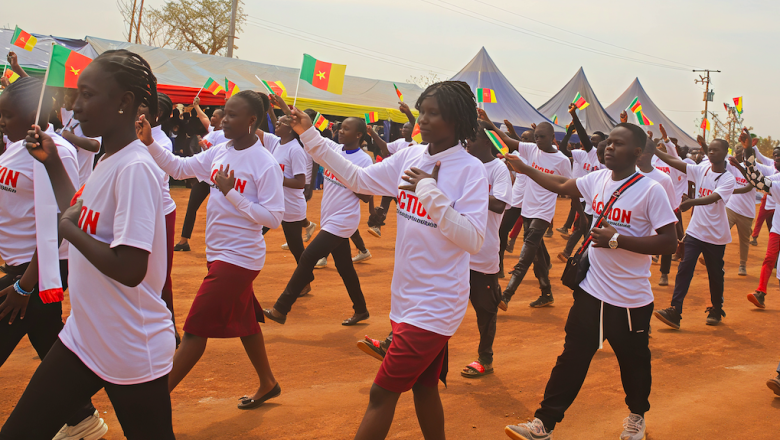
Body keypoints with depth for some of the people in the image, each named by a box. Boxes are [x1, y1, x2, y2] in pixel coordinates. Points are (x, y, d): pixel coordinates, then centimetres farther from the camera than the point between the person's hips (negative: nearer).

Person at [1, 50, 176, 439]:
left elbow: (130, 270, -28)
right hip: (83, 336, 9)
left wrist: (71, 229, -16)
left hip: (132, 353, -9)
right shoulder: (107, 162, 6)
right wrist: (52, 162, 16)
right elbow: (79, 214, 22)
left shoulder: (134, 168, -21)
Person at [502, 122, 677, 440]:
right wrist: (525, 170, 19)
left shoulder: (651, 191, -15)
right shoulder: (598, 179, 4)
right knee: (572, 358, 7)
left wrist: (617, 239, -21)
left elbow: (669, 241, -18)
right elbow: (562, 186, 21)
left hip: (630, 299, -4)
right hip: (591, 290, 5)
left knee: (633, 361, 14)